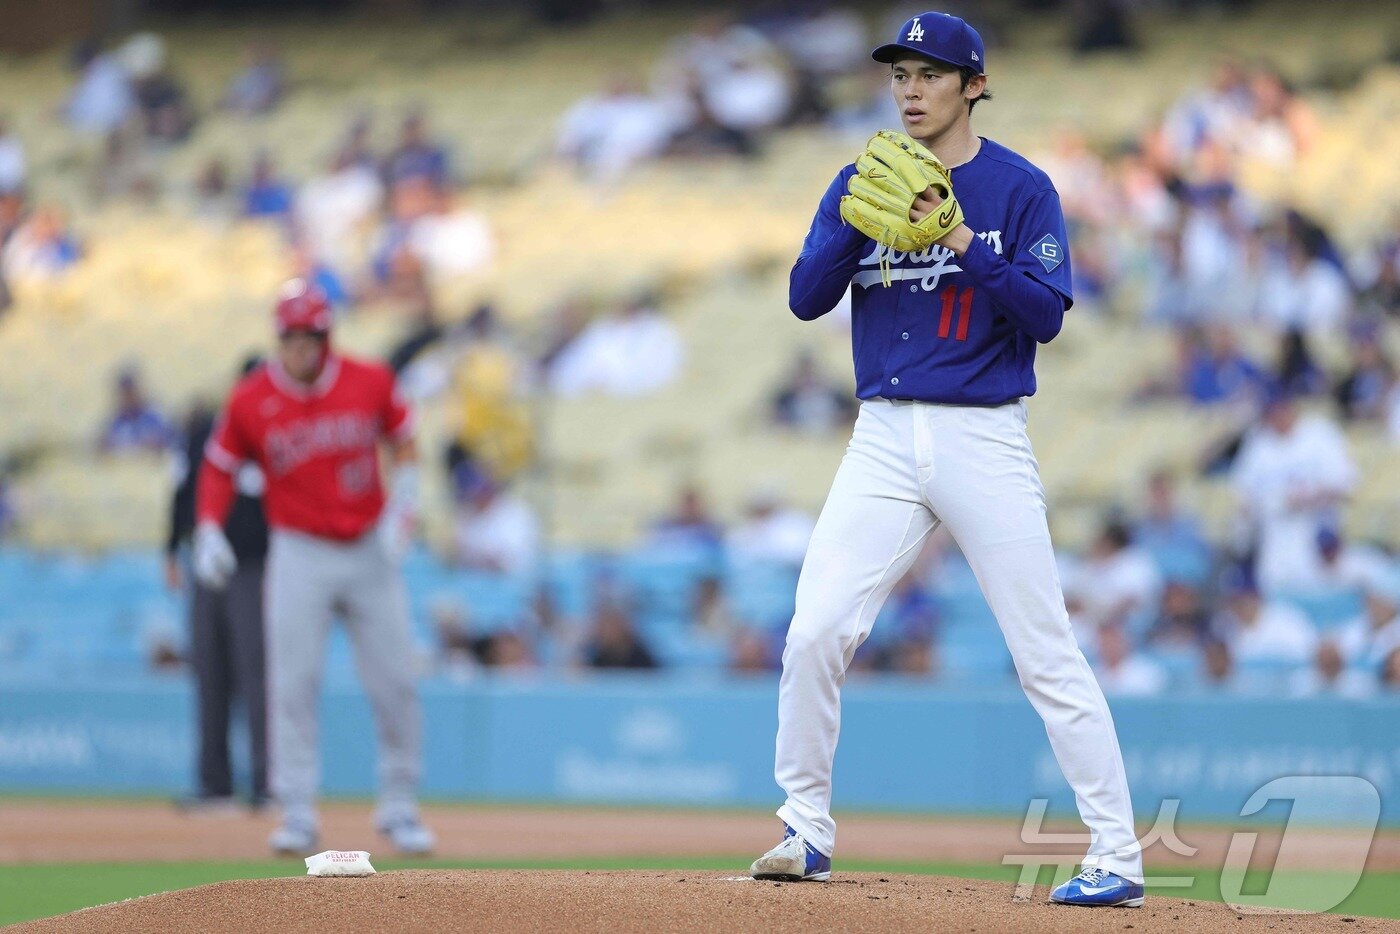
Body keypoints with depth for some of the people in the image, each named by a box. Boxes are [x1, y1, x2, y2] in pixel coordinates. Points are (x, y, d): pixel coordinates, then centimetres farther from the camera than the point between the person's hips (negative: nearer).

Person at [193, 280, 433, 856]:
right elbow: (220, 467, 5)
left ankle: (398, 809, 16)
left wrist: (401, 510, -3)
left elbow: (404, 443, 9)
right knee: (292, 685, -7)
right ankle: (297, 814, -2)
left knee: (394, 685, 2)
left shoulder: (370, 383, -4)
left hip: (371, 550, 1)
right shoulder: (251, 401, -6)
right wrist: (208, 534, -7)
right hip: (299, 555, -1)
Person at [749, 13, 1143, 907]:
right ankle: (807, 832, 10)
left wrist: (965, 245, -21)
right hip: (885, 438, 4)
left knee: (1046, 652, -6)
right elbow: (806, 297, 1)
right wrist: (854, 220, -14)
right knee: (815, 634, -5)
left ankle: (1118, 856, -2)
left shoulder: (1022, 188, -1)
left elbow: (1047, 314, -11)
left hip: (985, 439, -4)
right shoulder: (862, 182, 10)